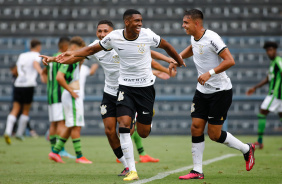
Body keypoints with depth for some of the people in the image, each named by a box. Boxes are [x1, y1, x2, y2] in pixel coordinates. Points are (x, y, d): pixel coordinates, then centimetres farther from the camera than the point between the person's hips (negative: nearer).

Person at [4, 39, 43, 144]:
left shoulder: (22, 56, 18)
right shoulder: (36, 55, 1)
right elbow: (36, 64, -21)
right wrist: (42, 73, -38)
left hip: (18, 84, 4)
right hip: (29, 85, -4)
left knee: (15, 110, -1)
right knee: (26, 111, 11)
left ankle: (8, 131, -20)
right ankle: (19, 133, 12)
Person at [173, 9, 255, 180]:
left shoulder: (212, 38, -19)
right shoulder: (194, 39, 7)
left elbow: (230, 60, -24)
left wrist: (209, 73, -30)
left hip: (220, 91, -8)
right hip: (202, 91, 8)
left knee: (214, 134, -5)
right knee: (196, 127, -2)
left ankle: (246, 149, 18)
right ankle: (197, 171, 4)